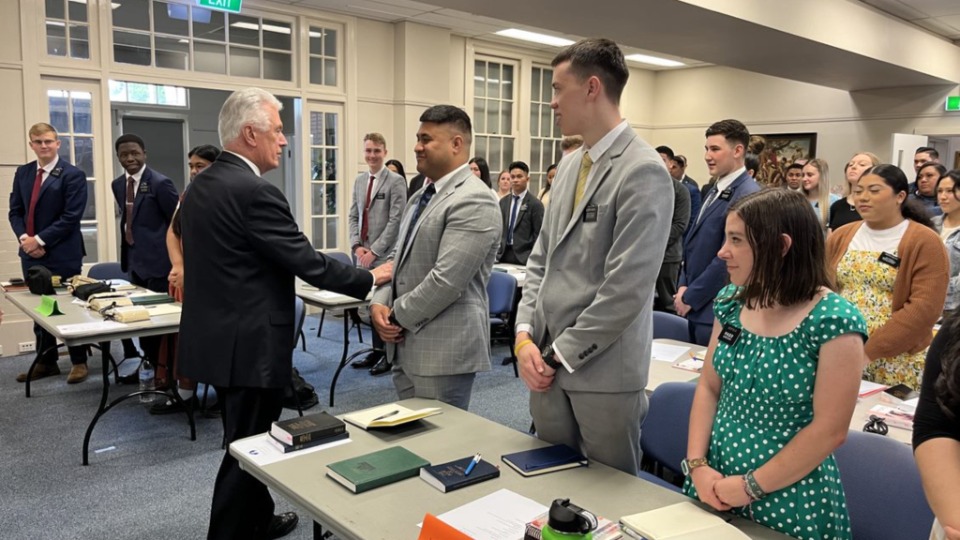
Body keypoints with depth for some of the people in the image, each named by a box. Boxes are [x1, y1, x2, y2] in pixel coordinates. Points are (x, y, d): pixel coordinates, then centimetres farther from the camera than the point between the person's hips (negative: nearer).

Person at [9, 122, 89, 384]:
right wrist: (24, 238, -7)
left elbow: (71, 217, -15)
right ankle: (46, 362, 25)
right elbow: (15, 211, 11)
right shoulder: (23, 173, 11)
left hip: (62, 255, -6)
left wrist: (40, 240, -16)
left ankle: (79, 362, 14)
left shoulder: (73, 175, -9)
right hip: (31, 254, 6)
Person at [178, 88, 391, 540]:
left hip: (219, 337, 10)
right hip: (248, 346, -10)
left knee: (248, 442, 23)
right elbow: (309, 263, -20)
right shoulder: (254, 192, -21)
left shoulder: (202, 184, 8)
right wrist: (369, 279, -7)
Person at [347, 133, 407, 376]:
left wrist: (374, 250, -14)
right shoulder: (359, 180, 14)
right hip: (363, 254, 6)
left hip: (385, 255, -6)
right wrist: (357, 246, -1)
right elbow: (353, 216, 14)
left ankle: (390, 354, 12)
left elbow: (396, 221, -12)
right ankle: (377, 350, 23)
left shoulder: (396, 181, -7)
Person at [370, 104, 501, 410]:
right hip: (407, 345, 9)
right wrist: (380, 303, -1)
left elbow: (446, 280, -24)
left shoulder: (473, 201, -18)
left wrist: (398, 316, -12)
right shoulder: (421, 196, 14)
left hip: (445, 349, -9)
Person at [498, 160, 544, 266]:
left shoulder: (535, 204, -6)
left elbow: (538, 234, -7)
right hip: (503, 253, 5)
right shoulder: (503, 202, 11)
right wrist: (498, 250, 5)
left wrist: (533, 258, -11)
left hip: (523, 255, -5)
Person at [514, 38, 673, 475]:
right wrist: (525, 335, -1)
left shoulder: (643, 172, -16)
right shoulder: (569, 164, 10)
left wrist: (561, 355, -12)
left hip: (602, 369, -7)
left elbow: (626, 288, -21)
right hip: (550, 361, 7)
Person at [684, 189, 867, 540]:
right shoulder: (731, 303, -1)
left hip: (789, 504, -5)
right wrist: (697, 465, -7)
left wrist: (751, 487, -14)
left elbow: (829, 431, -18)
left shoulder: (835, 321, -18)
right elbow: (708, 387, 4)